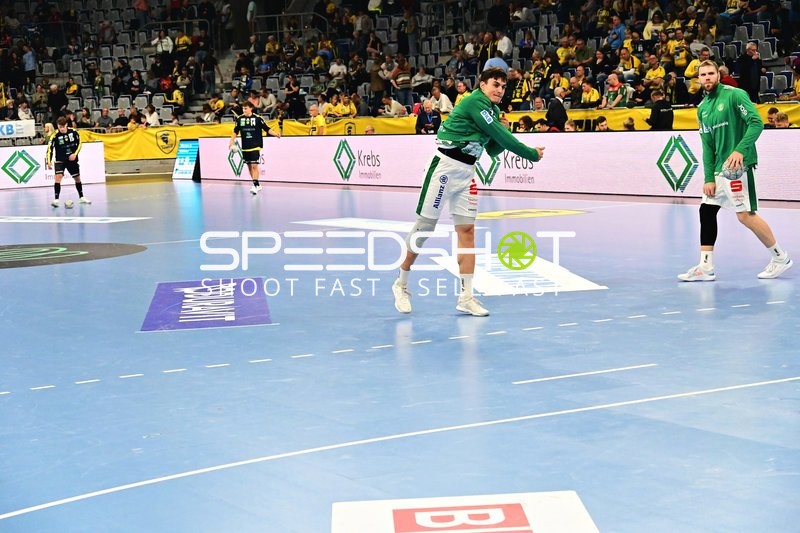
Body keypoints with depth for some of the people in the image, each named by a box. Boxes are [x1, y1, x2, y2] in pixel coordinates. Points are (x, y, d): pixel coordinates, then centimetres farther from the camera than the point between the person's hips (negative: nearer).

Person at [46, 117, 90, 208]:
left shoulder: (73, 132, -10)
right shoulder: (55, 136, -18)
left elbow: (79, 143, 2)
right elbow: (50, 149, -20)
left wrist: (75, 154, -11)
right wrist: (49, 162, -32)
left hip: (72, 159, 3)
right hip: (60, 160, -3)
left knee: (77, 178, 15)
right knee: (58, 177, -21)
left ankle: (81, 197, 33)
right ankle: (56, 199, -20)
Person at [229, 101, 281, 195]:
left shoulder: (257, 118, -7)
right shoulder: (239, 119, 2)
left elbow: (267, 129, -5)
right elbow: (235, 131, 14)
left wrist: (276, 133, -19)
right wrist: (232, 141, 6)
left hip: (255, 146, -4)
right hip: (245, 147, 4)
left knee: (254, 166, -13)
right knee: (249, 166, 10)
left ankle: (255, 186, -14)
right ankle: (257, 185, 23)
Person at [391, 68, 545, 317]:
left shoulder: (493, 110, 13)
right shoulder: (475, 102, -13)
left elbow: (493, 150, 18)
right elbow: (501, 137, -17)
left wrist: (502, 132, 0)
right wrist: (532, 153, -9)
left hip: (467, 172, 9)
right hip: (446, 166, -9)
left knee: (467, 230, 2)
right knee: (425, 226, -2)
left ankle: (466, 297, 2)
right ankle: (401, 284, 11)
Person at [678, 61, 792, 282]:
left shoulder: (734, 95, -7)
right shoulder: (702, 108, 14)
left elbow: (757, 123, -14)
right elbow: (707, 145, 12)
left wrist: (740, 149, -26)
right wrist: (709, 178, 3)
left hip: (738, 165, -8)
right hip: (719, 168, 8)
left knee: (745, 214, -9)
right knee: (706, 210, 3)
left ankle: (781, 257, 7)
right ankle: (705, 267, 7)